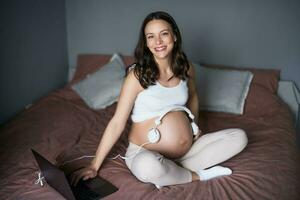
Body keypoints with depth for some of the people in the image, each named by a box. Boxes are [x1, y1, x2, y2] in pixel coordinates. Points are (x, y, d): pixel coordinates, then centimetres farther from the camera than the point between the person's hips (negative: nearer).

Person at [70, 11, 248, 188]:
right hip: (146, 153, -5)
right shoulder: (138, 75, -14)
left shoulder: (186, 68, 0)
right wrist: (94, 166, -15)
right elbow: (117, 123, -14)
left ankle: (172, 171, -13)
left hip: (187, 150, 6)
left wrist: (194, 125, 9)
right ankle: (197, 175, -8)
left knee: (239, 136, -4)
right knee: (149, 166, -40)